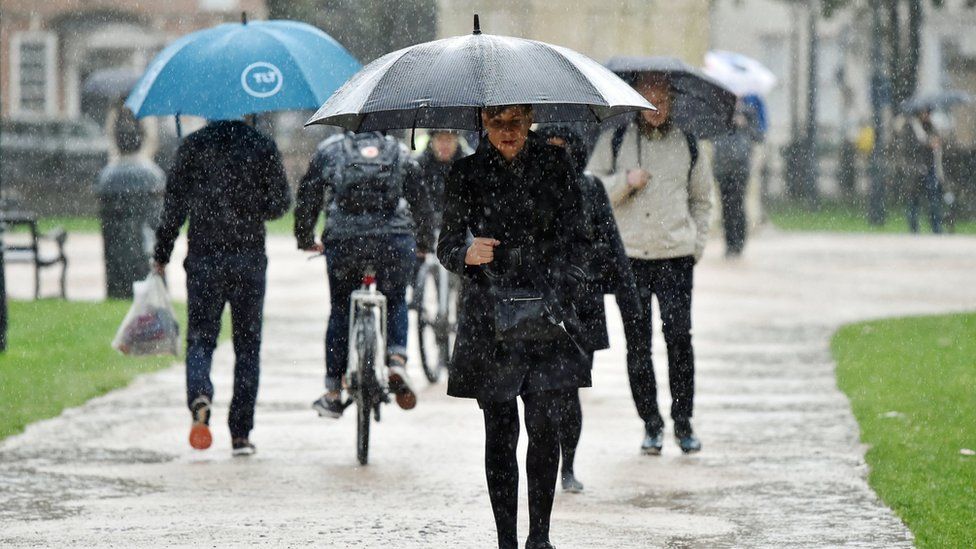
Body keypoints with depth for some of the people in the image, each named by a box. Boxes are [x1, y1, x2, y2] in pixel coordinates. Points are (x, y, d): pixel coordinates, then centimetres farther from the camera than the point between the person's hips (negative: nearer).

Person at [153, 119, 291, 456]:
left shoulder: (192, 146, 0)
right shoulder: (262, 146, -1)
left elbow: (173, 203, 0)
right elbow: (281, 203, 0)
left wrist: (161, 255, 8)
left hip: (203, 258, 0)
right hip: (249, 259, 0)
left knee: (200, 339, 6)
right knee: (247, 345, 8)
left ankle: (199, 395, -25)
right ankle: (241, 434, 5)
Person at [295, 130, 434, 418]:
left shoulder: (329, 149, 14)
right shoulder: (399, 151, 18)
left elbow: (308, 197, 15)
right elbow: (420, 200, 21)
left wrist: (305, 239, 28)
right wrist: (425, 243, 34)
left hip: (343, 241, 0)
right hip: (395, 240, 0)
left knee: (340, 311, 14)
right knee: (396, 303, 22)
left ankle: (333, 393, 15)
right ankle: (397, 360, -4)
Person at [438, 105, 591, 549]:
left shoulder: (554, 166, 7)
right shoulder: (467, 174, 6)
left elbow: (574, 239, 9)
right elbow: (446, 246, 6)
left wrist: (561, 292, -5)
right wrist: (466, 254, -17)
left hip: (545, 313, 0)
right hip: (488, 318, 0)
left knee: (543, 424, -8)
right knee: (500, 431, -1)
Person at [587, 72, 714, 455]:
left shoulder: (688, 145, 12)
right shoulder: (614, 142, 8)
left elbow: (701, 199, 21)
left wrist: (697, 244, 11)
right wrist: (626, 181, -9)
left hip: (677, 256, 0)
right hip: (630, 255, 0)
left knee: (679, 337, -8)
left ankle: (683, 422, 3)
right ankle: (651, 424, 9)